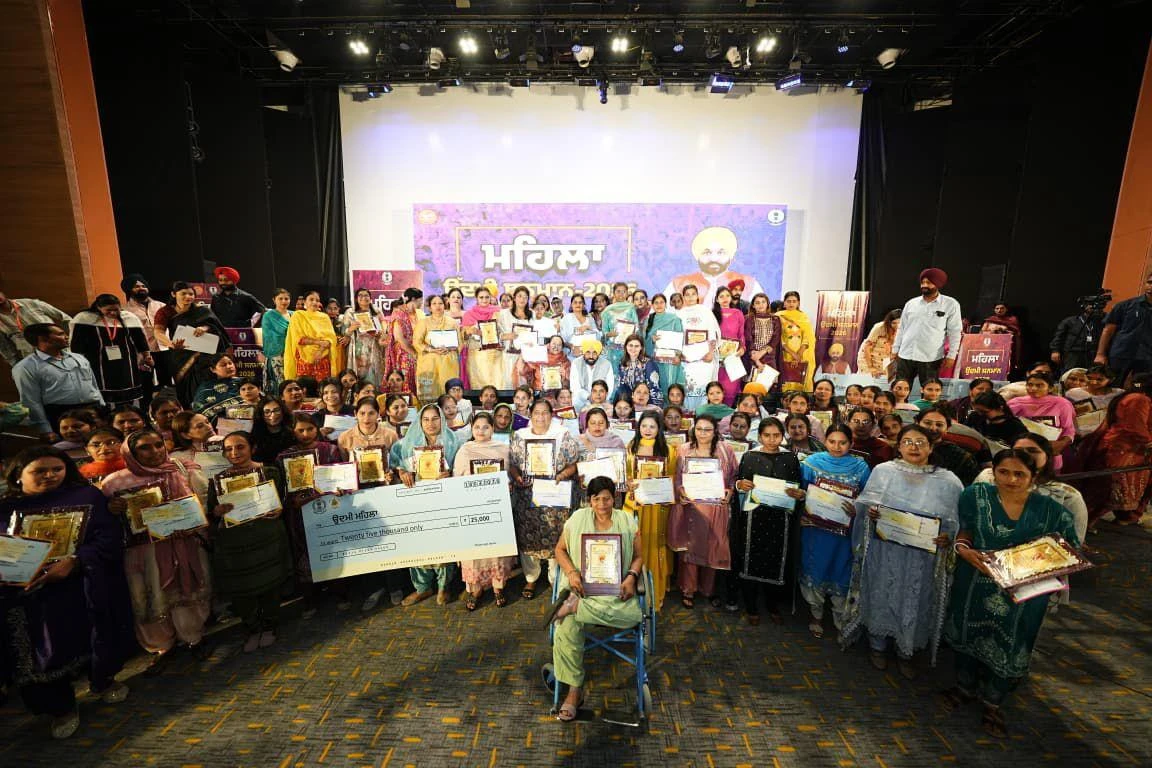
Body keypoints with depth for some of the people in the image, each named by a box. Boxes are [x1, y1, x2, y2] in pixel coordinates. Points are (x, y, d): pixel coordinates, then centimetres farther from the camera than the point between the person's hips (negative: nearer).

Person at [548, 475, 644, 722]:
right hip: (582, 584, 0)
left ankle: (575, 605, -21)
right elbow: (560, 549, 8)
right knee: (567, 628, -27)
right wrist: (571, 573, -10)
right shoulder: (577, 519, 3)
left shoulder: (627, 522, 3)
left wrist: (631, 577, -12)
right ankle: (574, 690, -9)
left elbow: (638, 556, 8)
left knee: (633, 614, -33)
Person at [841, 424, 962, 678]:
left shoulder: (947, 481, 1)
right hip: (884, 552, 0)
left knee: (915, 602, 12)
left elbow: (957, 520, 2)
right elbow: (863, 504, 5)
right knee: (881, 596, 11)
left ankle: (905, 651, 34)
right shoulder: (882, 471, 0)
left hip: (922, 558, 1)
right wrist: (870, 511, -17)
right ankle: (878, 645, 32)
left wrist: (948, 537, -17)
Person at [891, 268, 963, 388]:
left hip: (931, 358, -3)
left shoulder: (950, 304, 1)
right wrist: (895, 350, 11)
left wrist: (951, 355, -6)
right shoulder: (911, 303, 10)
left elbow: (955, 331, -1)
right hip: (905, 356, 3)